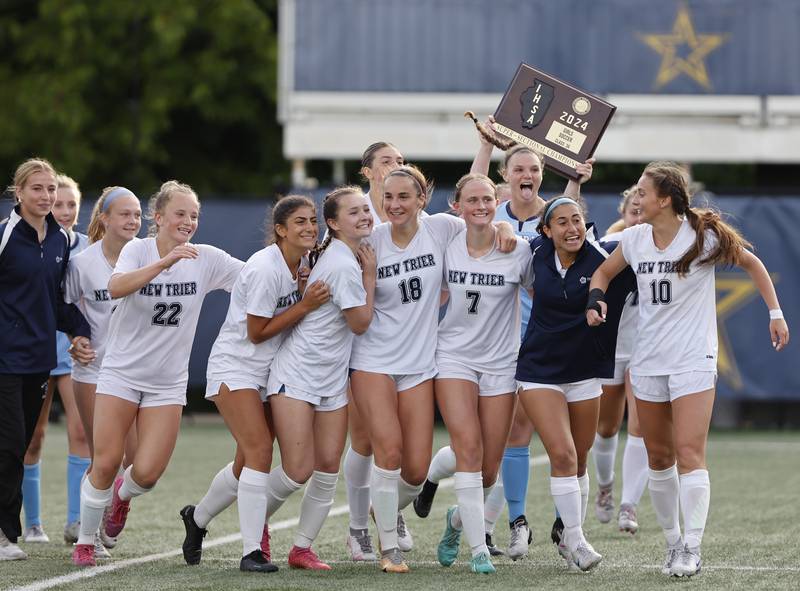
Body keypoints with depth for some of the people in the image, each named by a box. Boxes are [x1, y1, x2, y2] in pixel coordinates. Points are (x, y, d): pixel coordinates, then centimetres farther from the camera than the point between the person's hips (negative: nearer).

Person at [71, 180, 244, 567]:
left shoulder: (206, 259, -3)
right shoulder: (137, 250, -10)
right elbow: (115, 288, -30)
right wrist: (165, 262, -42)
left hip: (168, 383, 2)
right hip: (121, 373, -2)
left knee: (147, 473, -7)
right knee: (105, 464, -7)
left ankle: (122, 495, 30)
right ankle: (84, 542, 13)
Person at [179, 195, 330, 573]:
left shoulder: (301, 264, 4)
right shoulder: (265, 269, -22)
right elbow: (257, 332, -18)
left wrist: (308, 289, -8)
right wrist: (305, 305, -21)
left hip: (267, 372, 9)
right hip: (233, 368, -9)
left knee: (248, 464, 11)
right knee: (260, 450, -21)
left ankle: (197, 518, 37)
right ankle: (252, 551, -19)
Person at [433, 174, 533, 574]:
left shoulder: (519, 251, -6)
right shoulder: (446, 247, -3)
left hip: (500, 362, 1)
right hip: (454, 356, -1)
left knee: (489, 469, 2)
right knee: (468, 448, -18)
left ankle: (458, 519, 34)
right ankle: (478, 549, -14)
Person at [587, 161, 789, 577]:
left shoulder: (704, 236, -10)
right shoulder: (634, 239, 3)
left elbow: (751, 263, 5)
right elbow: (604, 271, 20)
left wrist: (776, 313, 2)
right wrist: (595, 299, -1)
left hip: (693, 360, -5)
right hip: (647, 363, 5)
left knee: (689, 453, -14)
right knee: (658, 458, 8)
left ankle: (692, 549, -15)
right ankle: (672, 542, 19)